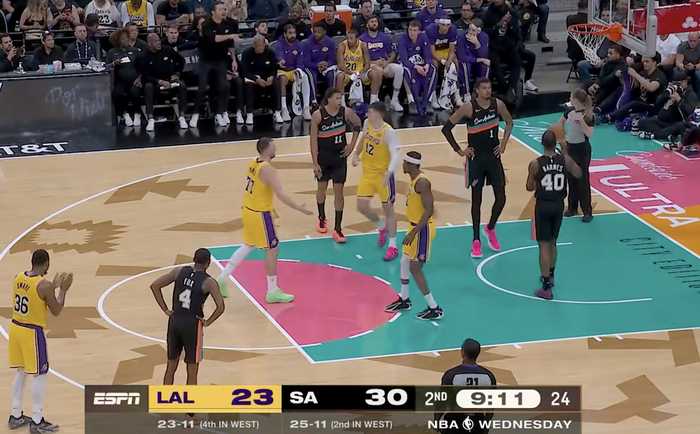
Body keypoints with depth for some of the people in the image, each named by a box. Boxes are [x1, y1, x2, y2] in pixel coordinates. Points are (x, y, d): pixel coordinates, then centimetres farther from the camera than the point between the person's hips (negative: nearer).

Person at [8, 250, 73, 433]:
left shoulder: (18, 278, 2)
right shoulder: (45, 285, -19)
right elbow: (56, 311, -9)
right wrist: (63, 289, 1)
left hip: (16, 328, 7)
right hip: (32, 333, -7)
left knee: (21, 372, 19)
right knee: (40, 376, 3)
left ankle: (16, 416, 25)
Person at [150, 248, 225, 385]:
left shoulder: (179, 271, 1)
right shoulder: (209, 281, -10)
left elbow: (154, 286, 1)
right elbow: (221, 307, -20)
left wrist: (165, 309, 4)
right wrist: (208, 322, -5)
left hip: (174, 321, 4)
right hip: (192, 325, -4)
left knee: (171, 367, 15)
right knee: (192, 372, 6)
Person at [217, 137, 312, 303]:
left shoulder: (253, 164, 4)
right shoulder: (267, 170, -23)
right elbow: (281, 195, -28)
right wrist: (300, 209, -22)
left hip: (248, 210, 9)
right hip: (260, 215, -9)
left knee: (248, 246, 24)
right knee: (272, 250, 3)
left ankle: (222, 278, 25)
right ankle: (272, 292, 11)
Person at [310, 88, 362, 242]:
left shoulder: (346, 112, -12)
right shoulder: (318, 115, -18)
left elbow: (357, 124, 10)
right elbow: (313, 140, -14)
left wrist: (352, 144, 3)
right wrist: (315, 163, -16)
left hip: (340, 156, 1)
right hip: (323, 157, -1)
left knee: (339, 190, -1)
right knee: (322, 187, 16)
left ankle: (338, 229, 4)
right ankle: (322, 219, 41)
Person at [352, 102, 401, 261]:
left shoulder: (388, 132, -25)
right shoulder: (367, 123, -4)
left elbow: (396, 155, -33)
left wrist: (388, 173, -48)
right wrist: (356, 154, 11)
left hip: (383, 174, -6)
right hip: (368, 172, 6)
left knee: (388, 208, 4)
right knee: (362, 207, 3)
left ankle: (393, 246, 16)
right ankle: (382, 227, 32)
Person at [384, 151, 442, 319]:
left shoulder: (422, 182, -23)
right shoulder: (415, 180, 8)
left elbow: (429, 210, -27)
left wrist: (413, 232, -28)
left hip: (422, 229, -10)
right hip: (416, 226, 10)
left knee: (415, 268, -6)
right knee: (405, 262, 19)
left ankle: (435, 308, -1)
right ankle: (404, 300, 36)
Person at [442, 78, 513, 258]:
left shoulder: (498, 104, -4)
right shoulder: (468, 108, -15)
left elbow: (509, 122, 16)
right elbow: (446, 128, -10)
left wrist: (503, 144, 6)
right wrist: (459, 150, -9)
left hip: (493, 156, 3)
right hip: (476, 158, -3)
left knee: (501, 198, 2)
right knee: (476, 199, 3)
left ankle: (490, 229, 29)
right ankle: (476, 241, 12)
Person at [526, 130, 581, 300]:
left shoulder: (535, 164, -14)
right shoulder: (565, 160, -6)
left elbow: (529, 187, -6)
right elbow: (578, 174, 11)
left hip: (543, 206, -4)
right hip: (558, 205, 4)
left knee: (544, 245, 0)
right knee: (552, 242, 23)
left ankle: (546, 287, -4)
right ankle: (550, 276, 40)